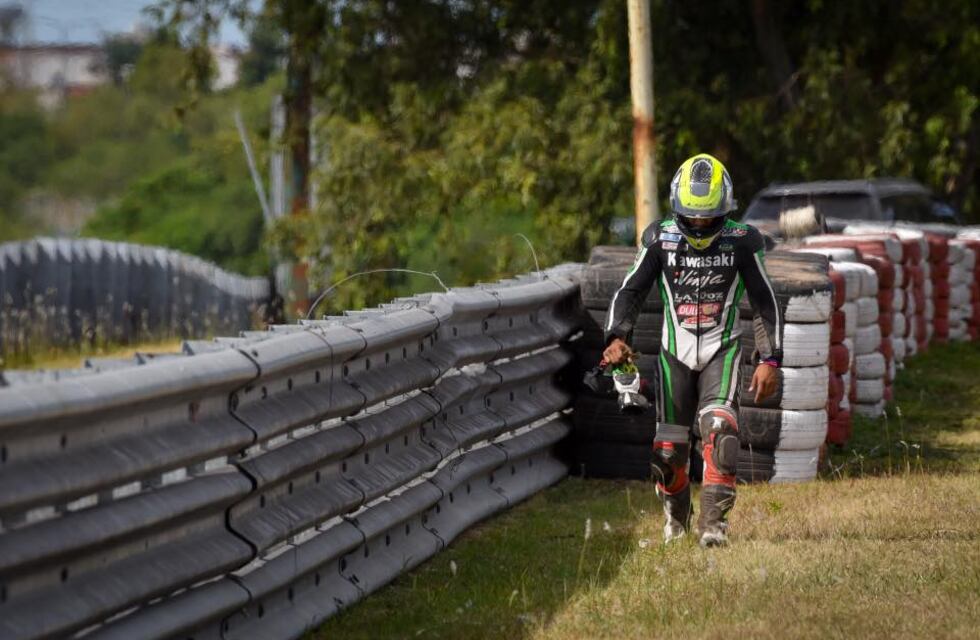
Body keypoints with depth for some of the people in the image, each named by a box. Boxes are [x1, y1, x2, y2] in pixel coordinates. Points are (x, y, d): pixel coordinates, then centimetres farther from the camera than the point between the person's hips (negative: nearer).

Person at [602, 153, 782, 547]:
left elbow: (765, 303, -2)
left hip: (721, 351, -2)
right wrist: (616, 338, -17)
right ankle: (676, 517, 27)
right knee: (669, 450, 0)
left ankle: (714, 522, -21)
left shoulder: (742, 243, -7)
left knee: (719, 429, -25)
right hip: (675, 351, 2)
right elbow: (630, 291, -2)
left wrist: (769, 359, -8)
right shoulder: (660, 239, -4)